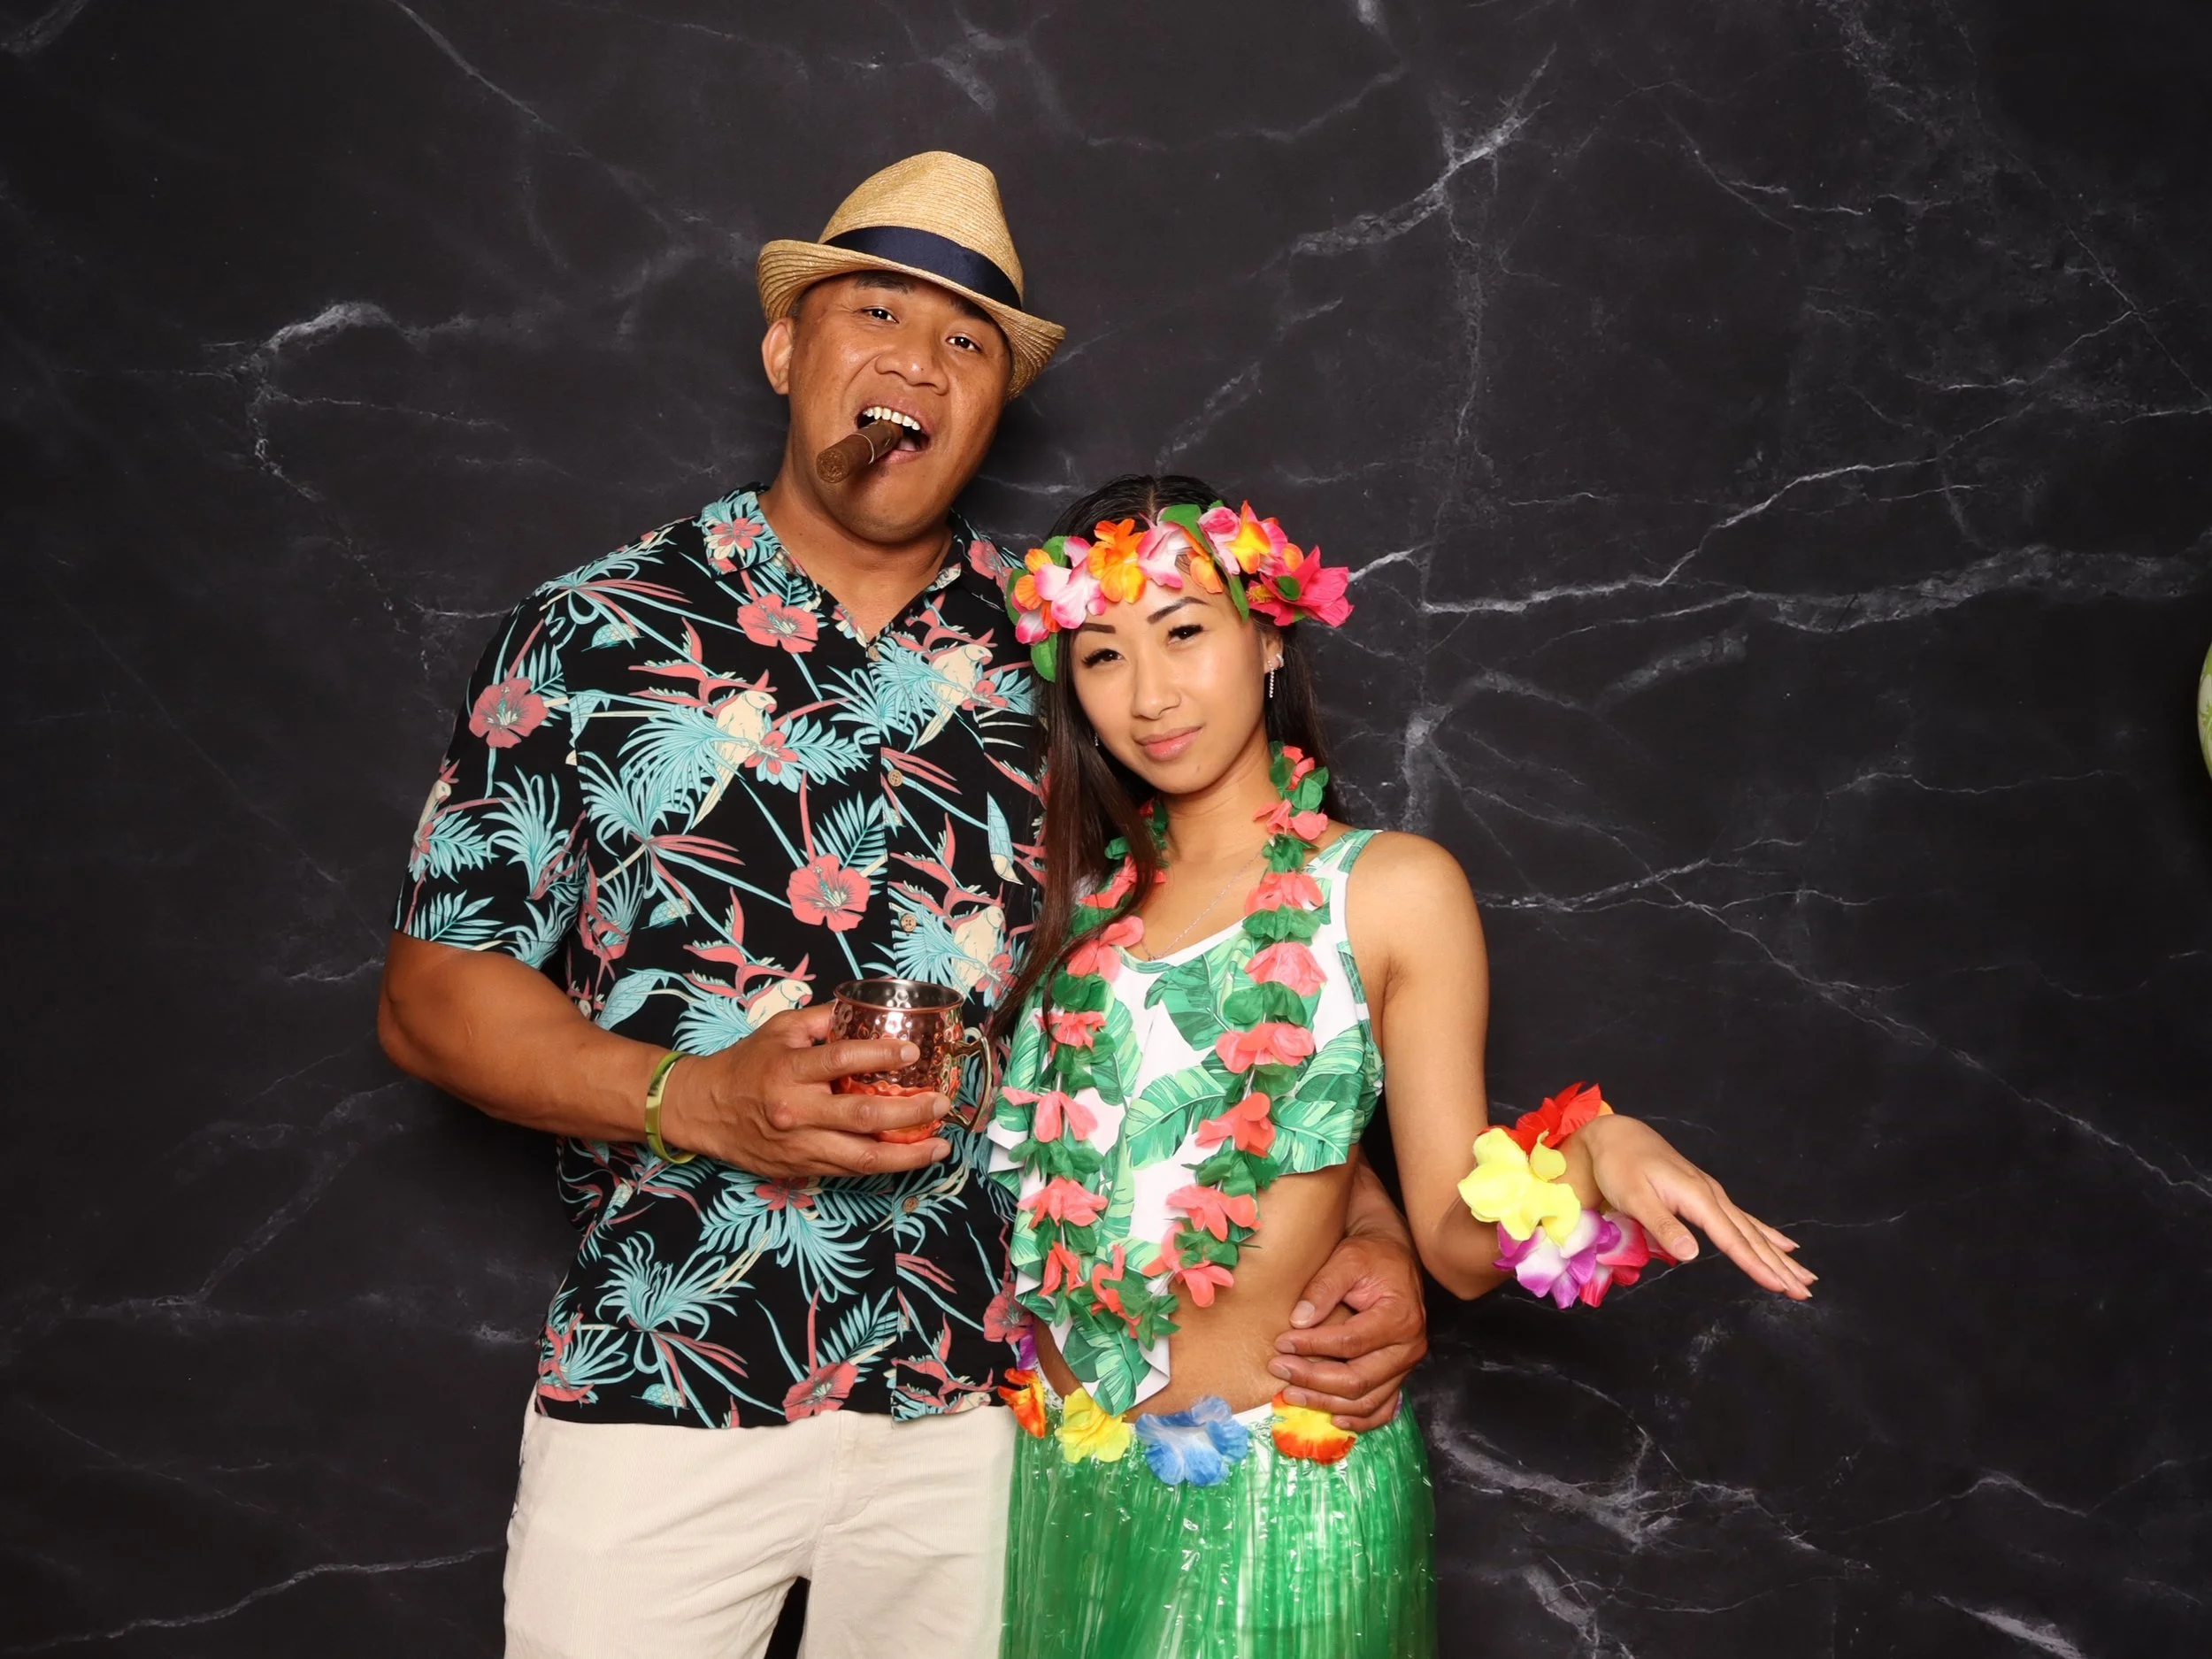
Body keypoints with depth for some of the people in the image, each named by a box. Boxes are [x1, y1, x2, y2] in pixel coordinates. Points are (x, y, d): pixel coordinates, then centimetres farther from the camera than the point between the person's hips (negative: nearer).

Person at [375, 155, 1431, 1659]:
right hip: (657, 1403, -1)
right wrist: (693, 1098, -17)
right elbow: (433, 991, -2)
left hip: (982, 1409, 2)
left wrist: (1368, 1225, -9)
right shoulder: (592, 636, -1)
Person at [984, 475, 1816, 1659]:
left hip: (1275, 1490, -4)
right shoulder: (1085, 893, 4)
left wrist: (1592, 1153, -28)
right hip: (1063, 1472, 4)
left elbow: (1458, 1246, -12)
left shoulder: (1391, 886, -9)